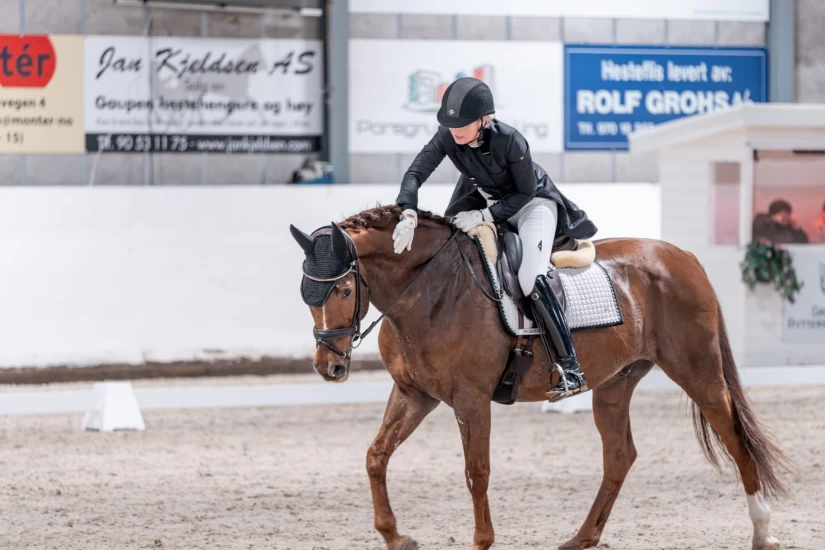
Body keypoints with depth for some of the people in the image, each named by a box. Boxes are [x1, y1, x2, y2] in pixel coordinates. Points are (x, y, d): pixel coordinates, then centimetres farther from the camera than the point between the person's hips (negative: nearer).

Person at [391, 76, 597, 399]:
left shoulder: (510, 142, -33)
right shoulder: (447, 137, -20)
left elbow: (525, 193, -21)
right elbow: (415, 173, -27)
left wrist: (483, 216, -30)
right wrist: (408, 214, -45)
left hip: (531, 203, -7)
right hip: (485, 201, 7)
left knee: (531, 279, -26)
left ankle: (572, 370, -25)